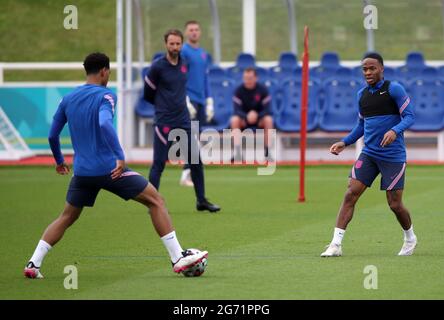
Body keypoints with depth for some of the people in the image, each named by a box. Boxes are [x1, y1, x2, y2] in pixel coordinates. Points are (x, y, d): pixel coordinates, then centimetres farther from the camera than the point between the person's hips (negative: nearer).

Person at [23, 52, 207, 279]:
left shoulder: (68, 100, 10)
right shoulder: (105, 96, -8)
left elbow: (52, 135, 15)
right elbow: (104, 124, -28)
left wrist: (59, 160, 32)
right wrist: (120, 157, -28)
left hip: (82, 172, 6)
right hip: (109, 168, -6)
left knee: (66, 218, 21)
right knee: (156, 201, 3)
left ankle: (33, 264, 9)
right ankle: (178, 259, -2)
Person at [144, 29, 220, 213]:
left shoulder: (184, 64, 8)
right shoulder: (158, 66, -9)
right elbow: (148, 94, 0)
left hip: (184, 121, 6)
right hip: (164, 123, -6)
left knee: (196, 161, 6)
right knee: (159, 163, -4)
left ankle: (201, 201, 16)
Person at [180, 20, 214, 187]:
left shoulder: (204, 54, 16)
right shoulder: (183, 52, -6)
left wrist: (209, 102, 17)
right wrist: (185, 101, -18)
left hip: (201, 100, 7)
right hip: (189, 100, -7)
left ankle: (192, 173, 11)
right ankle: (186, 174, -14)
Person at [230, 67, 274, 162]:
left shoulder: (262, 89, -11)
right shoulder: (239, 90, -11)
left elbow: (267, 109, -16)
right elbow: (237, 109, -18)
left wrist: (257, 116, -37)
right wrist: (247, 117, -39)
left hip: (259, 117, 0)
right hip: (244, 119, 0)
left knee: (268, 120, -32)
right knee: (234, 120, -30)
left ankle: (267, 152, -27)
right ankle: (237, 151, -36)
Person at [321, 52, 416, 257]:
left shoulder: (394, 89, -7)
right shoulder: (362, 94, 11)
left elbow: (409, 116, -11)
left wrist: (395, 131, -29)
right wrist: (344, 143, 12)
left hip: (393, 156, -5)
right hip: (369, 154, 5)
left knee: (395, 204, -1)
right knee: (351, 194, -9)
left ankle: (410, 238, 28)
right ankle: (336, 244, -11)